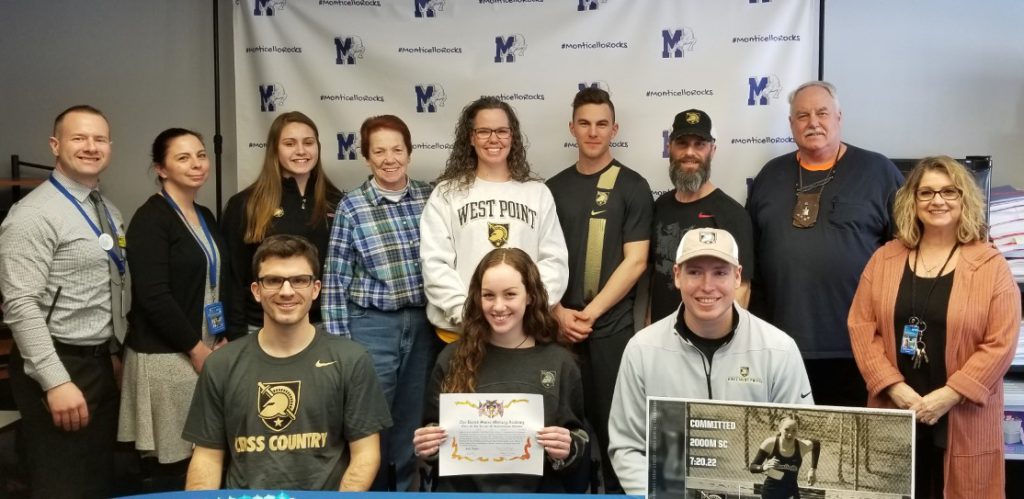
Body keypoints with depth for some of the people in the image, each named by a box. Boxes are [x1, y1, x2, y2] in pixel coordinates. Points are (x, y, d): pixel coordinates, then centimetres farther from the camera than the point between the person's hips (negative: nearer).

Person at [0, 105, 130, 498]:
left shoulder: (110, 213, 11)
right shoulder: (34, 214, -15)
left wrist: (117, 354, 15)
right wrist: (56, 381, -25)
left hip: (102, 362, 8)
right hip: (58, 364, -8)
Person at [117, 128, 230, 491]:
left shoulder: (205, 217, 13)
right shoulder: (150, 219, -11)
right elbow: (153, 296, -18)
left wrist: (222, 340, 7)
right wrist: (196, 348, -13)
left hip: (207, 349, 7)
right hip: (166, 355, -7)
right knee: (167, 463, -1)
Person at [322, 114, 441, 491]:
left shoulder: (429, 197, 2)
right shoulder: (351, 206, -4)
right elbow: (336, 279, -2)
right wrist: (339, 340, -5)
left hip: (423, 323, 3)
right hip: (372, 326, -2)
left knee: (414, 422, 12)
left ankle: (410, 489, 29)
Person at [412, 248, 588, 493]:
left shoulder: (560, 362, 6)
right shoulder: (452, 357, 7)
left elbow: (579, 450, 9)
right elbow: (434, 432, 14)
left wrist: (567, 451, -10)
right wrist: (428, 446, -5)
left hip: (535, 490, 0)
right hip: (462, 488, 0)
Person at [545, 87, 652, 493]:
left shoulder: (632, 186, 0)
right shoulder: (554, 187, 10)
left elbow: (635, 261, -7)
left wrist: (590, 313, -11)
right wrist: (558, 312, -5)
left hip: (612, 325, -3)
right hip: (561, 326, 3)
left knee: (612, 420, 3)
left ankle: (617, 489, 20)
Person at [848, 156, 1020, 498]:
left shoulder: (991, 266, 0)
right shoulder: (884, 259, 6)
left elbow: (1001, 343, -6)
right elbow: (861, 327, 2)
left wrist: (948, 396, -14)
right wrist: (895, 387, -10)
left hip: (962, 421, -1)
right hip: (894, 414, 2)